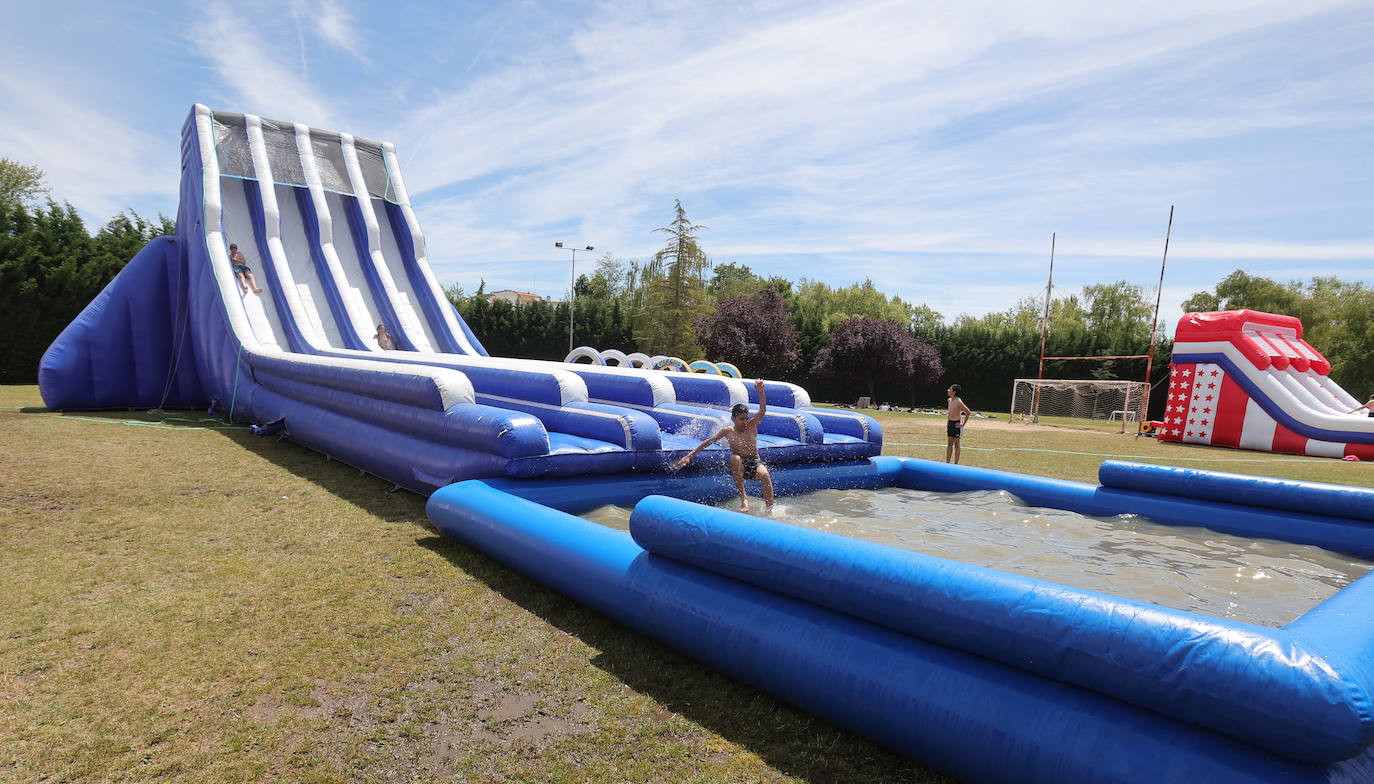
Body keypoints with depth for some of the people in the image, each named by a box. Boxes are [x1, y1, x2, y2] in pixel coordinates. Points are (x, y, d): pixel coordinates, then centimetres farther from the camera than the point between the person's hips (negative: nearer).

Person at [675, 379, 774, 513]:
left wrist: (760, 391, -33)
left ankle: (770, 509, -25)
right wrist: (689, 455, -4)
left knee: (764, 474, -33)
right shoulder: (727, 431, -1)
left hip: (755, 463, 0)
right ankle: (743, 497, -28)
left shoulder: (752, 425, -2)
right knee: (735, 458, -34)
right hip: (739, 467, 1)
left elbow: (762, 410, -16)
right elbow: (708, 442, 1)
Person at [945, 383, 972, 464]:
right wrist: (947, 423, 16)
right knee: (949, 444, 10)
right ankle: (947, 463, 15)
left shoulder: (958, 401, -17)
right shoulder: (949, 400, 7)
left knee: (956, 444, 1)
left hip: (957, 424, -7)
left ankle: (956, 463, 9)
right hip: (950, 423, 7)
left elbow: (968, 412, -19)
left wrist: (963, 424, -16)